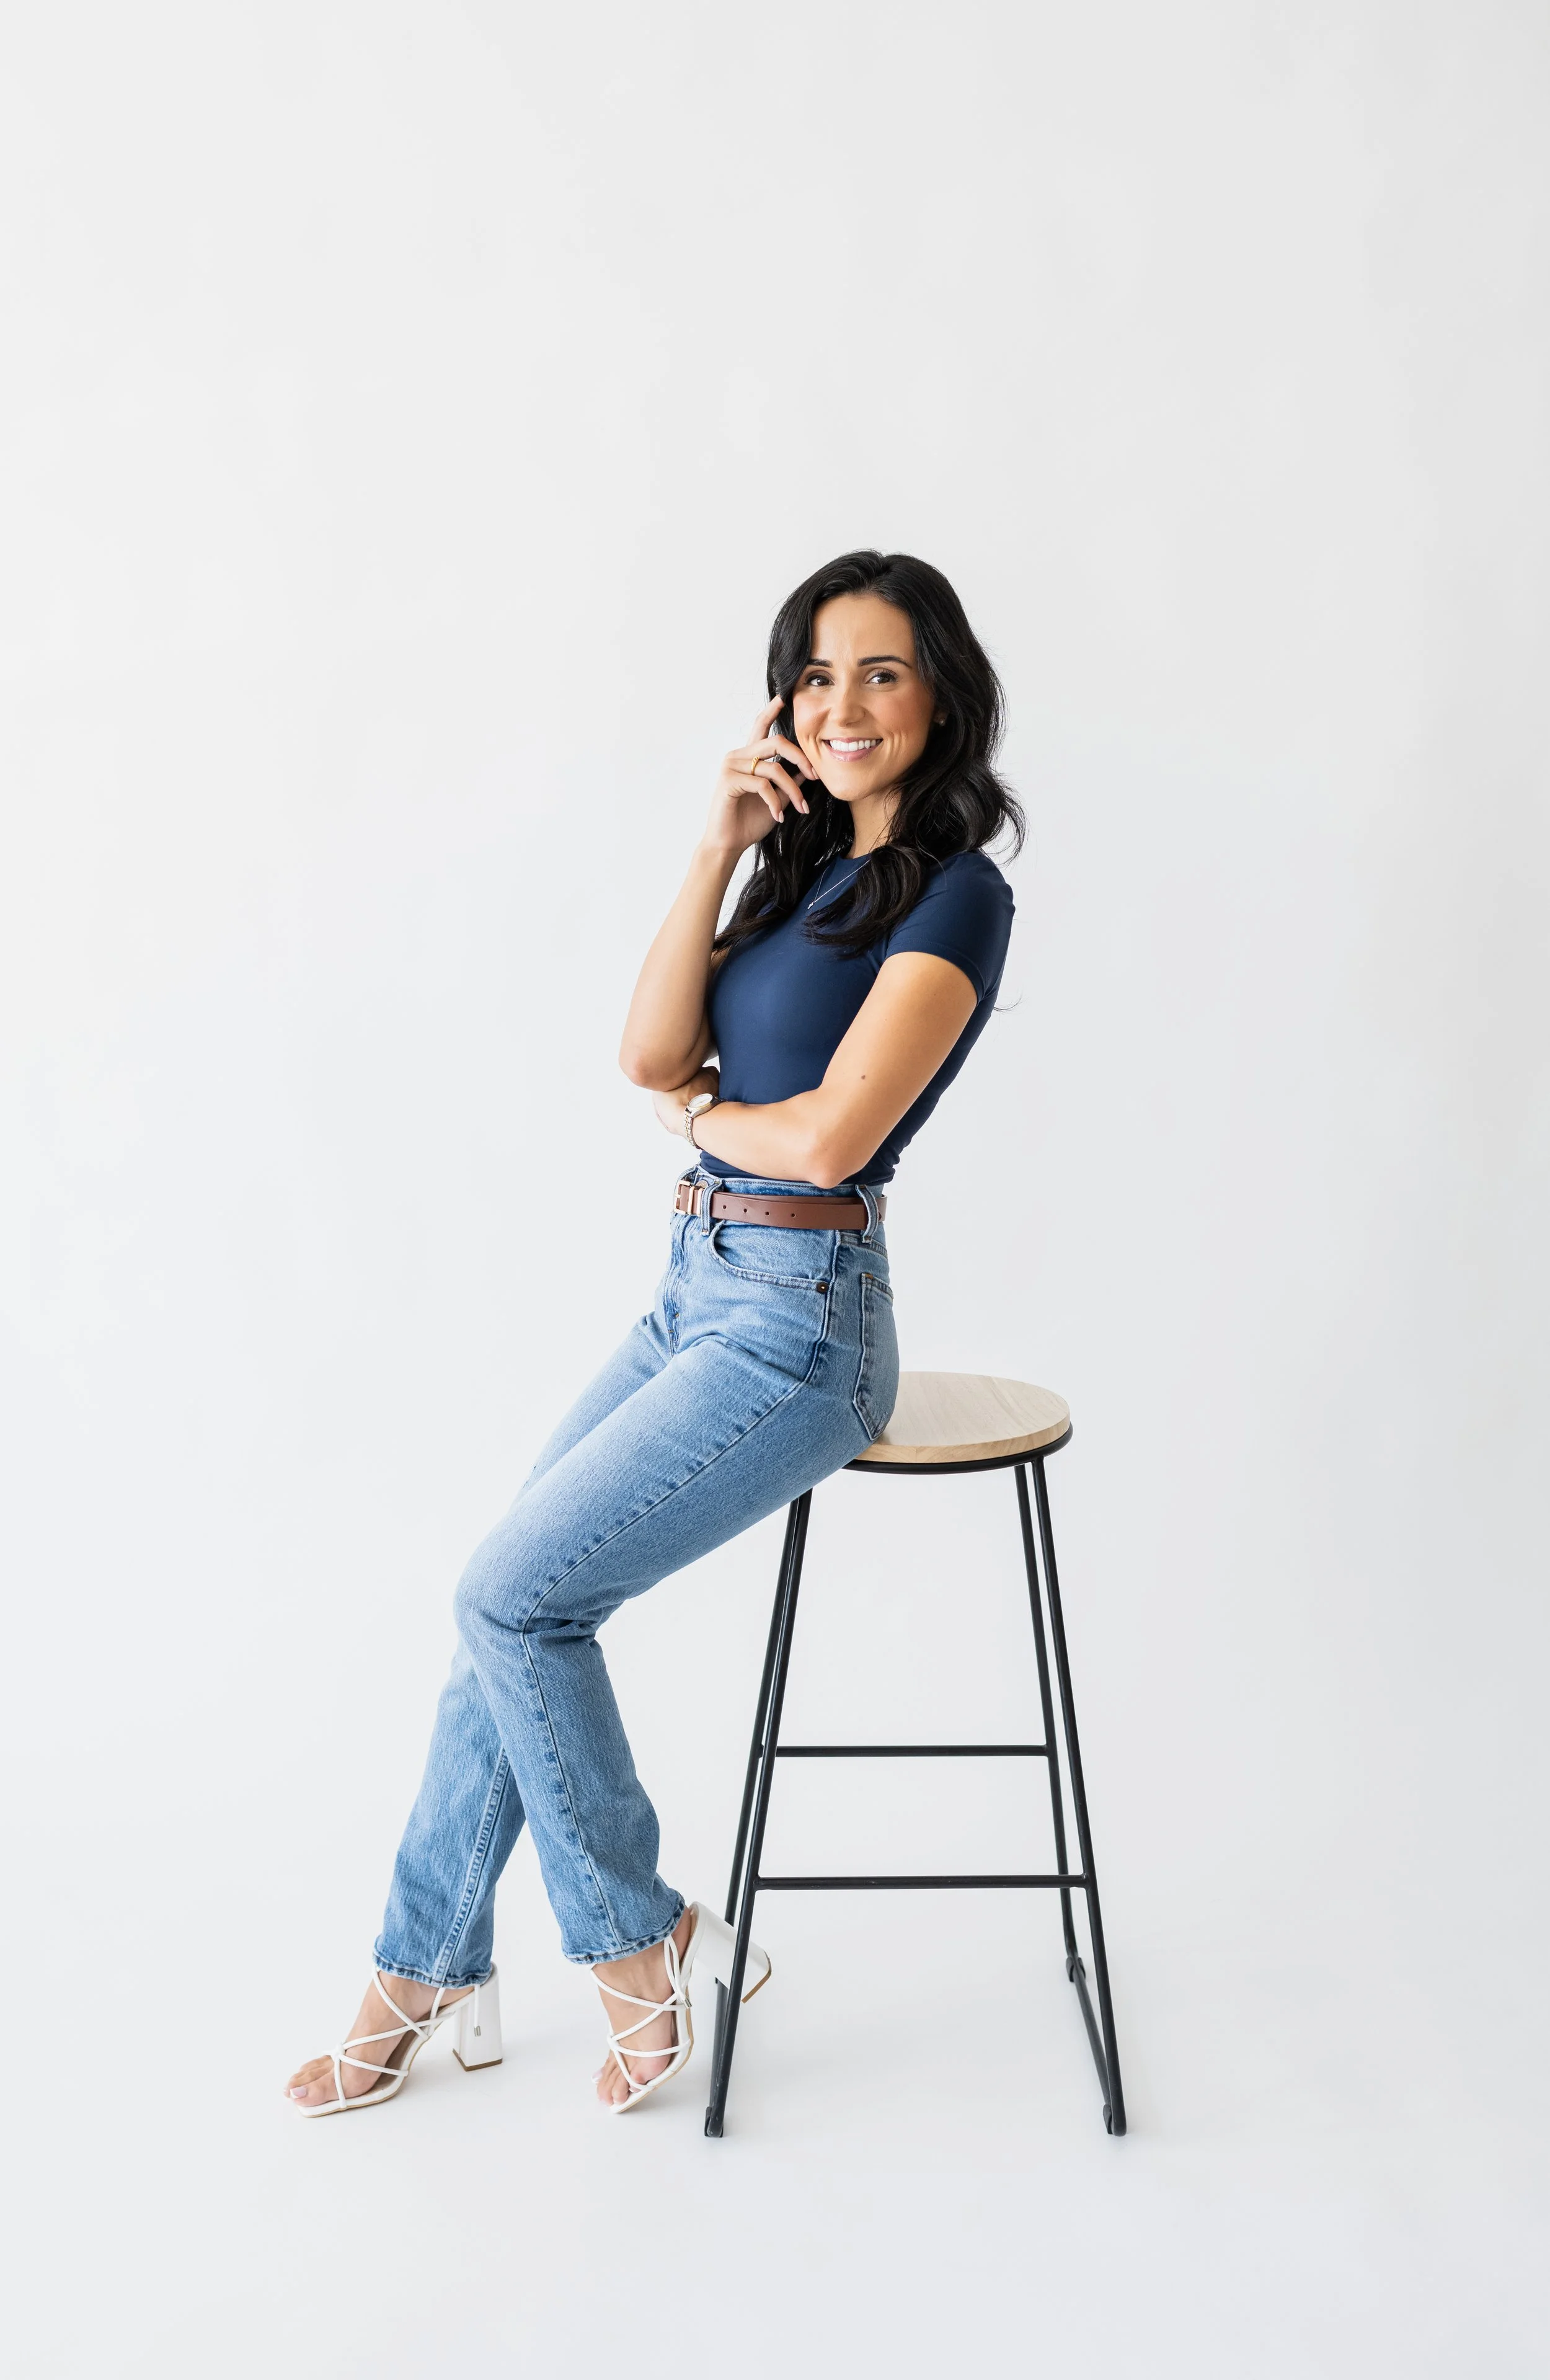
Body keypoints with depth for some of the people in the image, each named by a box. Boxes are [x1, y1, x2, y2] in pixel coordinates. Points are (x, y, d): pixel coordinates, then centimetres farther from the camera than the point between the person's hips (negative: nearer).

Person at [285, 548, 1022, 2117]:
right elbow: (650, 1053, 1)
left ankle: (639, 1939, 11)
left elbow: (828, 1134, -21)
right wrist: (716, 846, -6)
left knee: (515, 1594, -9)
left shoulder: (953, 895, -12)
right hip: (696, 1290, 8)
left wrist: (697, 1114, -1)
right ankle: (428, 1971, 21)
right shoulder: (810, 864, 13)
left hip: (796, 1319, -8)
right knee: (510, 1602, 7)